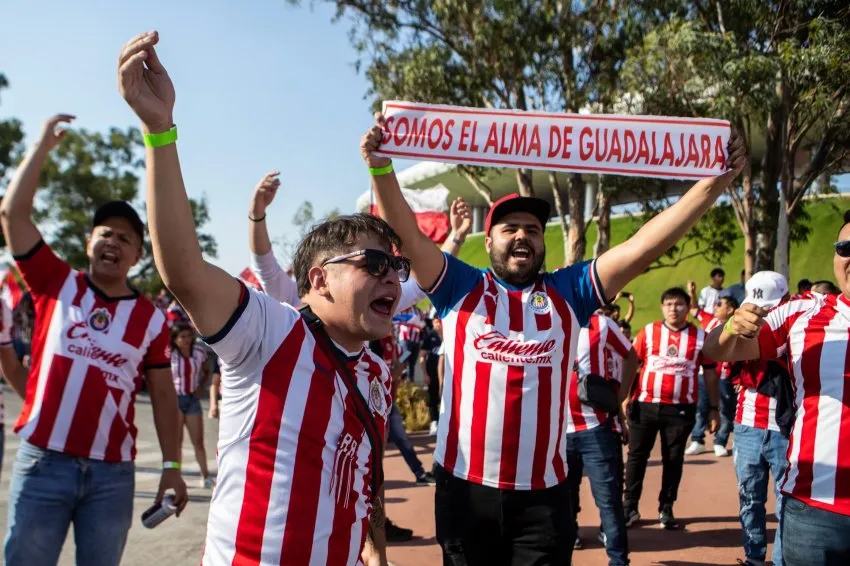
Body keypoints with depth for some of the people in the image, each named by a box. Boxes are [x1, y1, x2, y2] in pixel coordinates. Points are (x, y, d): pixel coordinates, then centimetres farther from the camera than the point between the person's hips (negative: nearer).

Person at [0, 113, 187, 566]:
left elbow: (163, 395, 6)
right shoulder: (57, 284, 4)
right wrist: (45, 143, 0)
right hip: (42, 461, 0)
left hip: (112, 473, 1)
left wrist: (171, 466, 2)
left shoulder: (151, 318, 3)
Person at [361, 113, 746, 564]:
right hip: (466, 487, 0)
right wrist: (381, 167, -21)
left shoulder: (567, 292, 6)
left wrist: (715, 182, -7)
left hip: (543, 492, 1)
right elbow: (408, 235, -7)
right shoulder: (460, 288, 4)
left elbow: (641, 248, -1)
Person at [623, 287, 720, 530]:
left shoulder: (700, 336, 2)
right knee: (637, 455, 6)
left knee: (673, 460, 10)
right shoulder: (648, 332, 1)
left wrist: (713, 408, 5)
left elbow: (710, 373, 7)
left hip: (681, 409, 0)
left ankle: (666, 509, 23)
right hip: (645, 405, 0)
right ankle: (630, 507, 17)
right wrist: (626, 396, -2)